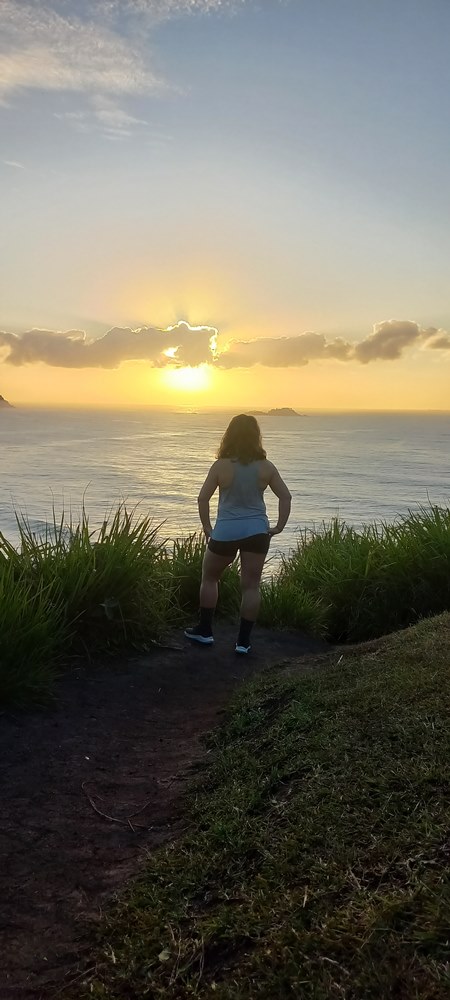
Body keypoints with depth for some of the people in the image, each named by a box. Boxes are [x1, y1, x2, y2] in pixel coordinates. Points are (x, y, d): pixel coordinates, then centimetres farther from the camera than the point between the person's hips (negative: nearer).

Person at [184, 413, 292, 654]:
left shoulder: (221, 466, -7)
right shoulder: (265, 467, -1)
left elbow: (203, 498, -8)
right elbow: (285, 496, -1)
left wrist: (207, 528, 1)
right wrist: (279, 526, 3)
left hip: (225, 532, -1)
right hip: (256, 531, 2)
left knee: (209, 578, 19)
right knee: (251, 586, 7)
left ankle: (204, 630, 24)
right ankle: (243, 641, 10)